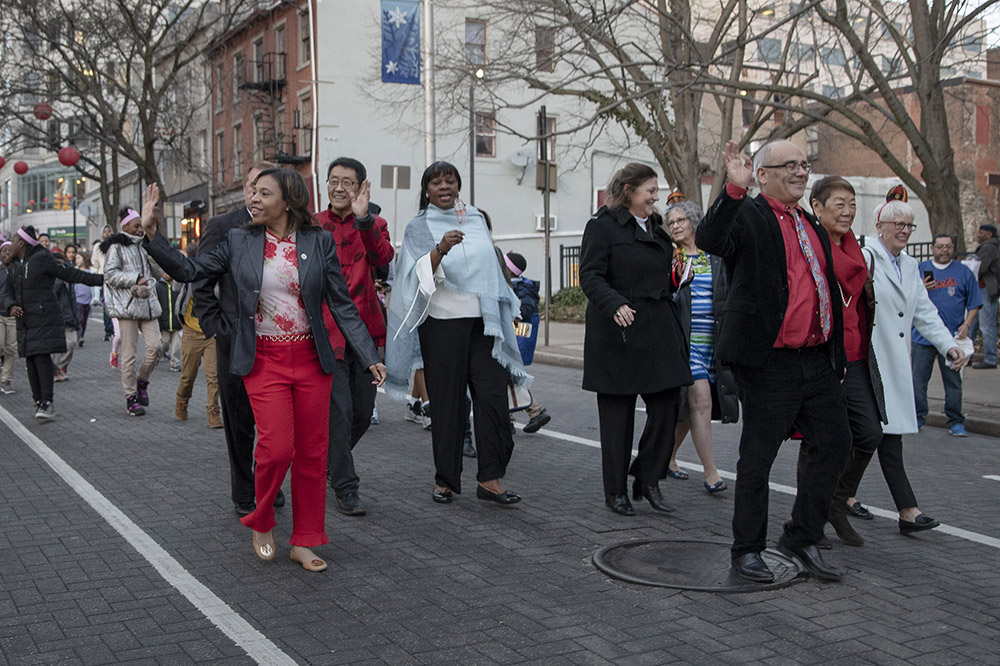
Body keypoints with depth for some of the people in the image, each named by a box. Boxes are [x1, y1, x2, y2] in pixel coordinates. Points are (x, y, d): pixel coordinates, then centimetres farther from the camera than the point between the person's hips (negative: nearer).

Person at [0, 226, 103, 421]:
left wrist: (100, 279, -10)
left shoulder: (42, 259, -6)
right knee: (30, 360, 5)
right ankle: (39, 401, 13)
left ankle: (47, 403, -14)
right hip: (25, 321, 7)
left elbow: (70, 273, -6)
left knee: (42, 357, -14)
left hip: (45, 319, -7)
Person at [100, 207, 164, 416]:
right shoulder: (117, 247, 0)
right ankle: (131, 398, 4)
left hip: (148, 303, 5)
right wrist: (136, 279, -16)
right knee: (129, 353, -3)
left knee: (155, 346, -8)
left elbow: (159, 272, 14)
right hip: (127, 305, -5)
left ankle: (142, 380, 17)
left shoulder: (143, 246, 19)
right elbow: (110, 274, -8)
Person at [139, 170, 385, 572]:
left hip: (310, 358, 1)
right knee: (277, 448, -13)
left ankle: (304, 542, 19)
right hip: (264, 360, -1)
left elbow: (342, 305, 1)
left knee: (312, 453, 5)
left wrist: (369, 357, -4)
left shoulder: (319, 242, 1)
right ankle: (261, 523, 15)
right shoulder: (239, 242, 4)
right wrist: (151, 232, -5)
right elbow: (190, 271, 6)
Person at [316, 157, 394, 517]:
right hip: (327, 332, -2)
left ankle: (333, 459, 38)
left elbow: (383, 257, -17)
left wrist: (363, 219, -31)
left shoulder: (374, 225, 5)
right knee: (340, 410, -8)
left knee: (363, 411, 11)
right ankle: (345, 488, 4)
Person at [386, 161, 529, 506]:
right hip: (442, 322, -3)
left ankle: (490, 478, 0)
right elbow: (420, 274, -14)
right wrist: (440, 249, -33)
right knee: (447, 400, 0)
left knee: (492, 396, -5)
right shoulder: (418, 228, 2)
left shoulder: (476, 219, 14)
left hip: (483, 320, 3)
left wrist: (501, 314, 23)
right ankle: (445, 479, 11)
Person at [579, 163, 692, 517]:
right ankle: (616, 491, 13)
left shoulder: (654, 232, 18)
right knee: (618, 415, 1)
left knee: (667, 405, 0)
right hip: (618, 333, -7)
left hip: (658, 332, 7)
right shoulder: (602, 226, -4)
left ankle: (648, 479, 16)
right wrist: (615, 305, -31)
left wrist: (674, 332, 22)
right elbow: (590, 276, -15)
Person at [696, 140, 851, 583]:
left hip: (818, 360, 7)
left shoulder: (814, 227, 18)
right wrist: (734, 189, -39)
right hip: (770, 362, -7)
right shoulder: (747, 217, -6)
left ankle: (801, 538, 24)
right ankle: (747, 550, 18)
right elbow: (708, 240, -28)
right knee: (757, 457, 3)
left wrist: (837, 356, 21)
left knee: (834, 445, 9)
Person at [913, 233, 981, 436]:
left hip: (952, 337, 0)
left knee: (953, 381, 4)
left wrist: (966, 324, -5)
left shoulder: (964, 272, 7)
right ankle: (917, 418, 15)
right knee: (918, 380, 2)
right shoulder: (919, 270, 7)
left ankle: (955, 422, 13)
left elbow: (974, 304, 10)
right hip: (923, 335, 0)